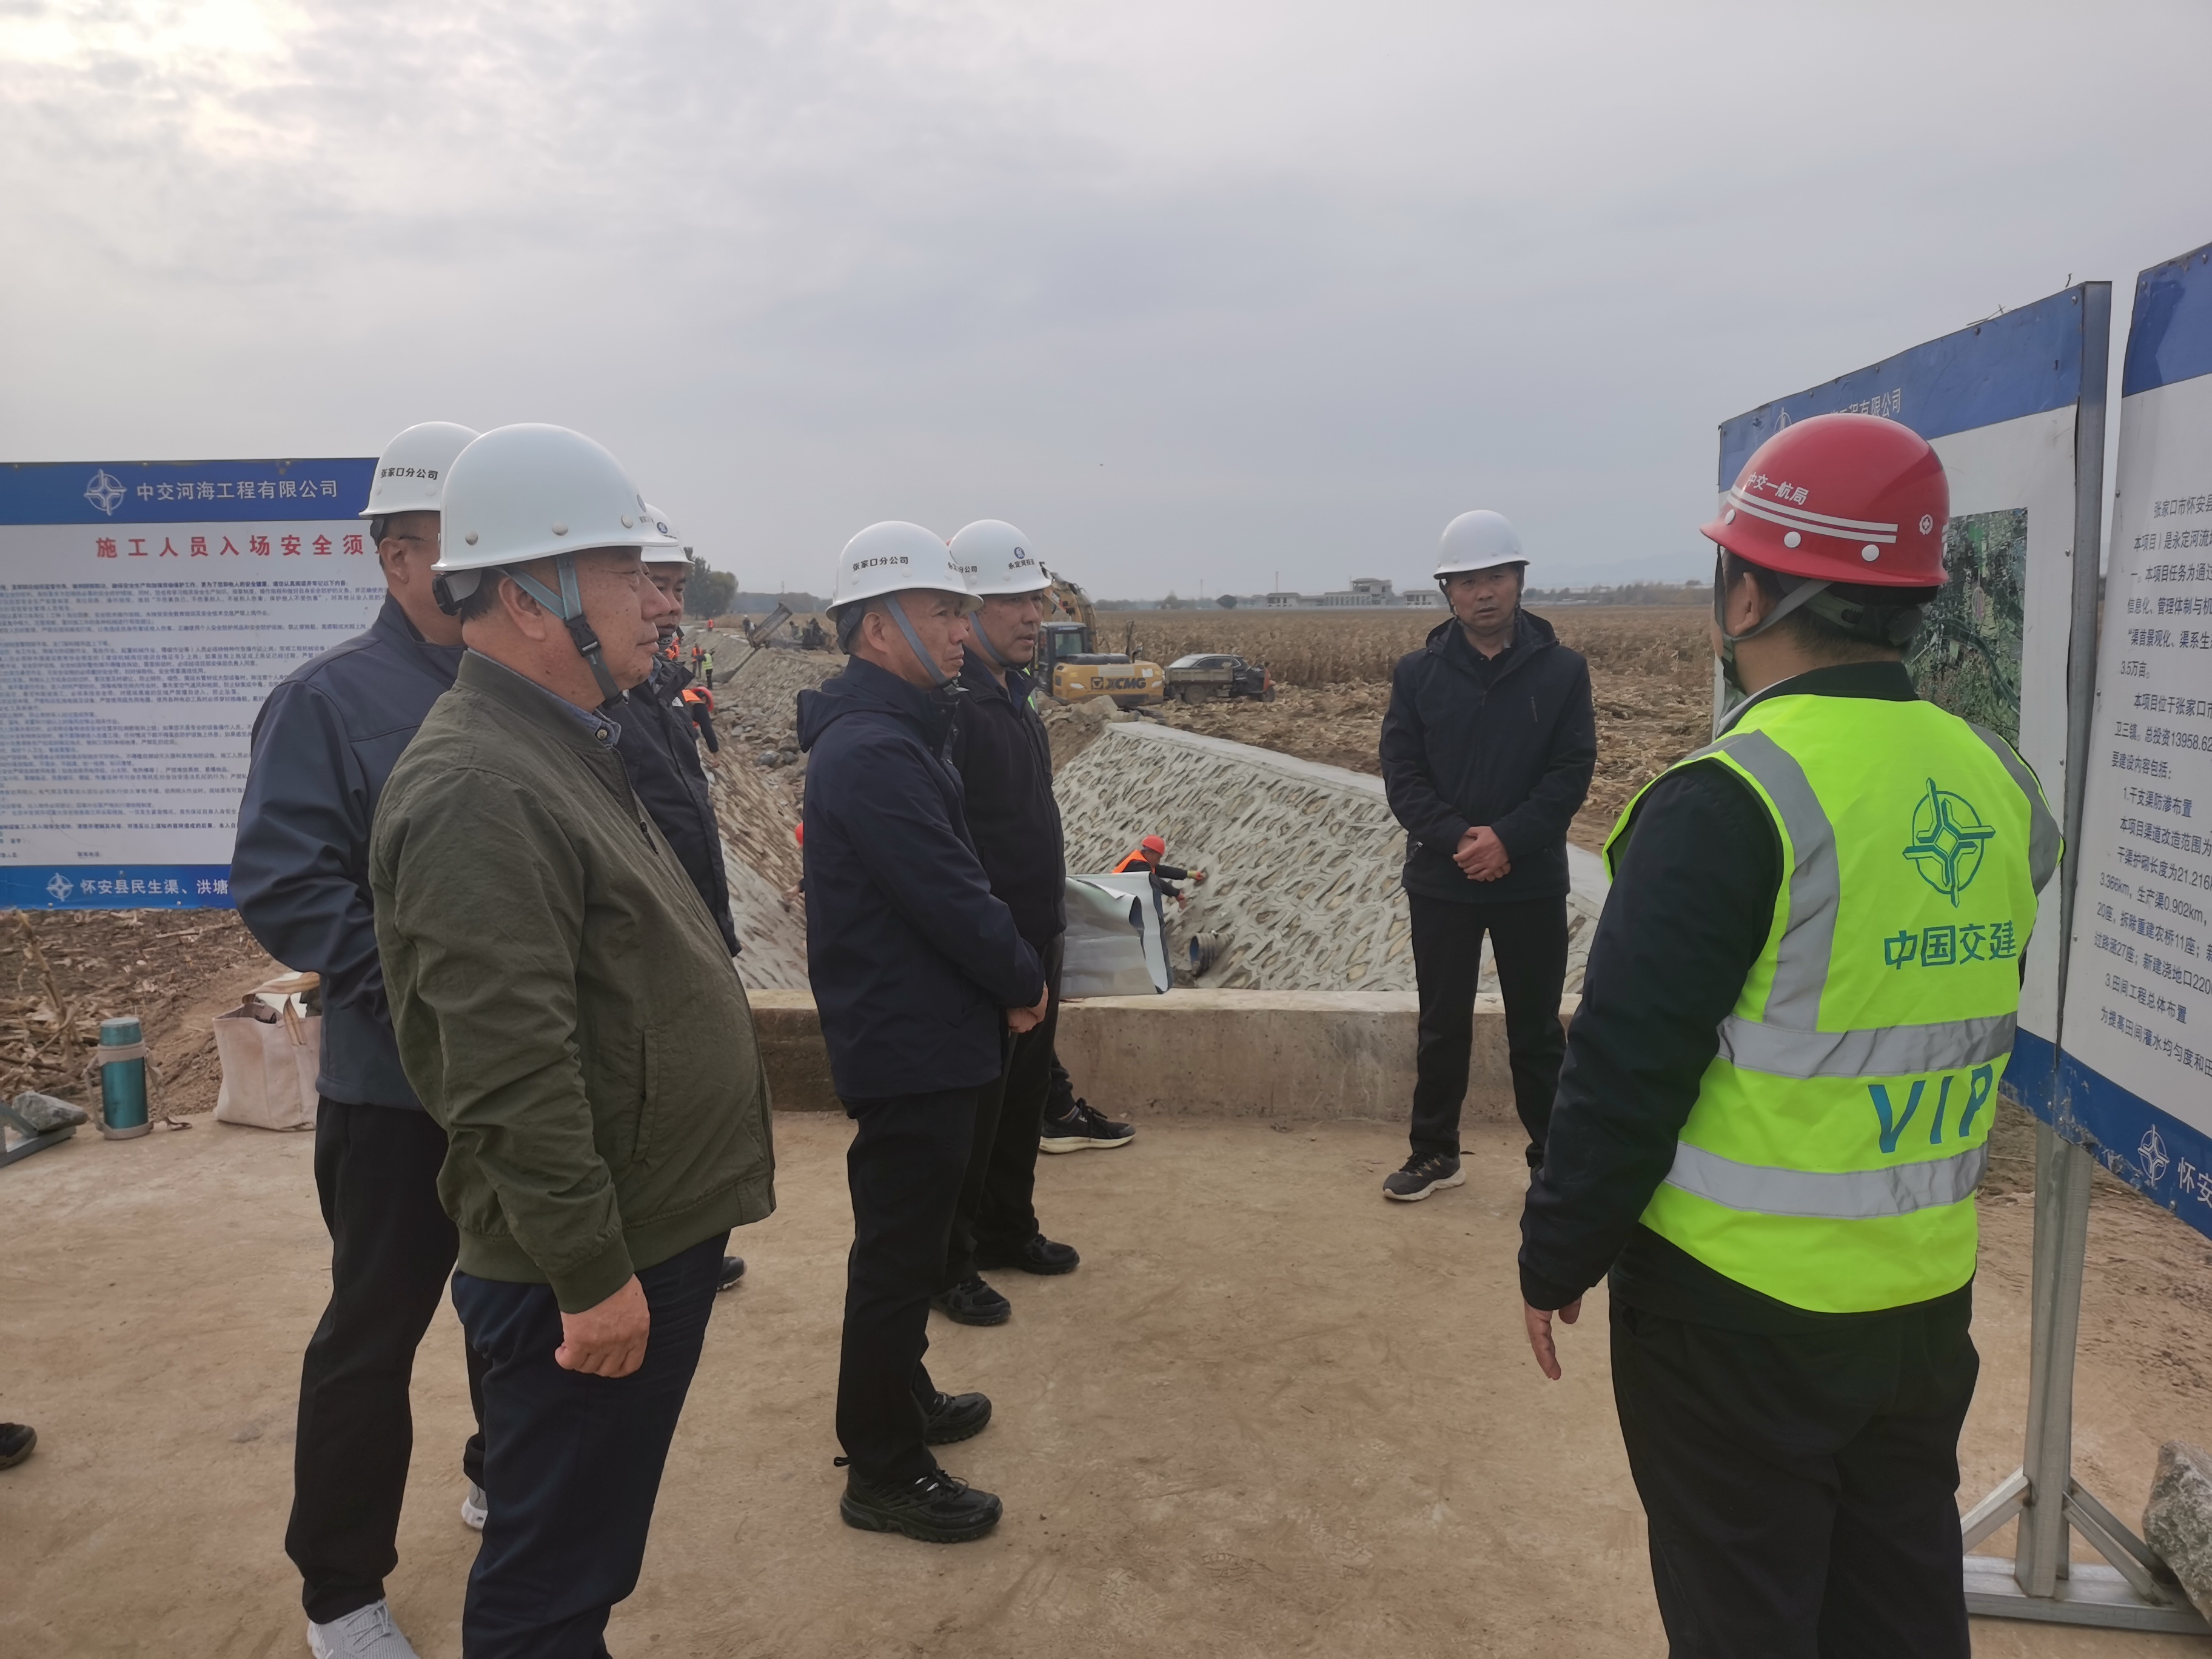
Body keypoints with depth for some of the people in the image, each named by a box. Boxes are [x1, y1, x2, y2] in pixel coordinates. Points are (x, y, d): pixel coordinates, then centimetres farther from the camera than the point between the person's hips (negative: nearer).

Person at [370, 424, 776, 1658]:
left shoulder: (563, 750, 11)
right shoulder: (478, 791, -23)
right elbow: (513, 1077, -27)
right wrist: (592, 1276, -21)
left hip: (652, 1232, 10)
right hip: (593, 1271, -10)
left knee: (590, 1553, 25)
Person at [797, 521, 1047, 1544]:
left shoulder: (889, 734, 12)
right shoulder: (876, 752, -23)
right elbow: (950, 897, -24)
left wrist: (1006, 976, 5)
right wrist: (1025, 984, -9)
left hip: (912, 1036, 11)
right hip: (914, 1046, -11)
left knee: (907, 1237, 23)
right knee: (899, 1251, 2)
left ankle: (901, 1396, 41)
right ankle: (884, 1471, 17)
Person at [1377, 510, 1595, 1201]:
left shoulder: (1562, 670, -1)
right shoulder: (1418, 672, 1)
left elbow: (1572, 772, -7)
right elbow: (1401, 770, -4)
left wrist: (1508, 839, -19)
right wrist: (1456, 838, -18)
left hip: (1533, 883, -1)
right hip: (1440, 883, 1)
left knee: (1536, 1029, 10)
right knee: (1443, 1025, 11)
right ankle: (1434, 1152, 25)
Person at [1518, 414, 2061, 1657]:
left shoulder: (1729, 801, -21)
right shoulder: (2000, 786, -1)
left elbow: (1626, 1071, -18)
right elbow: (1975, 1031, 11)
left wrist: (1558, 1261, -8)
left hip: (1741, 1309, -6)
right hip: (1930, 1295, 7)